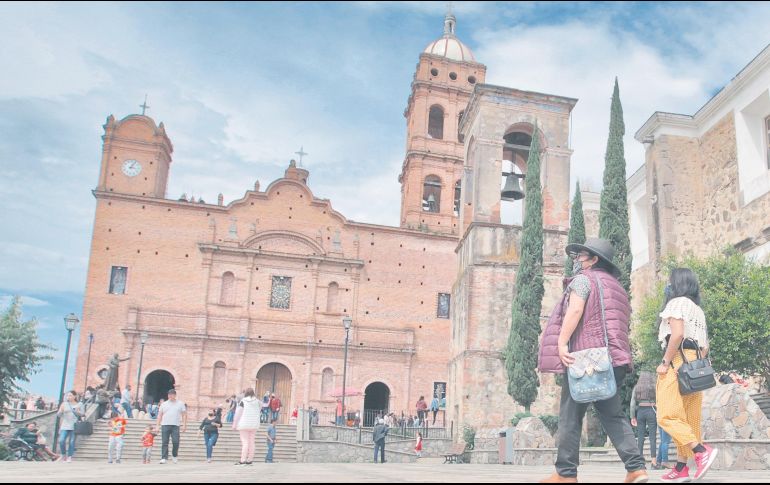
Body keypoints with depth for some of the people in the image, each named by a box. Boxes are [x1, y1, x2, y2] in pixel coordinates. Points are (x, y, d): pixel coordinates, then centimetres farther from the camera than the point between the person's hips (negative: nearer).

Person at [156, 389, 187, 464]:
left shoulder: (180, 404, 9)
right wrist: (158, 426, 5)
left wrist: (184, 425, -2)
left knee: (176, 442, -7)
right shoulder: (164, 404, 13)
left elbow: (184, 415, 8)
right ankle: (164, 458, 1)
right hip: (165, 425, 1)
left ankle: (174, 455, 15)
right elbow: (160, 415, 13)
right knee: (164, 443, -2)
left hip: (175, 426, -1)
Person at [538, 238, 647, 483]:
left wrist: (561, 342, -21)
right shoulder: (614, 285, 26)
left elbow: (575, 309, -17)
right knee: (613, 413, 8)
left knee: (570, 415, -3)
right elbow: (621, 325, 25)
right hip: (611, 358, 8)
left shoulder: (583, 279, 0)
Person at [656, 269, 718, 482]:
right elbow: (705, 347, 18)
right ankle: (681, 468, 6)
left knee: (667, 415, -11)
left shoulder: (677, 302, -3)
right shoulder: (698, 310, 23)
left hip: (678, 361, -9)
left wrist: (664, 362, -16)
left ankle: (702, 451, -22)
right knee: (688, 419, 5)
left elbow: (677, 334, -18)